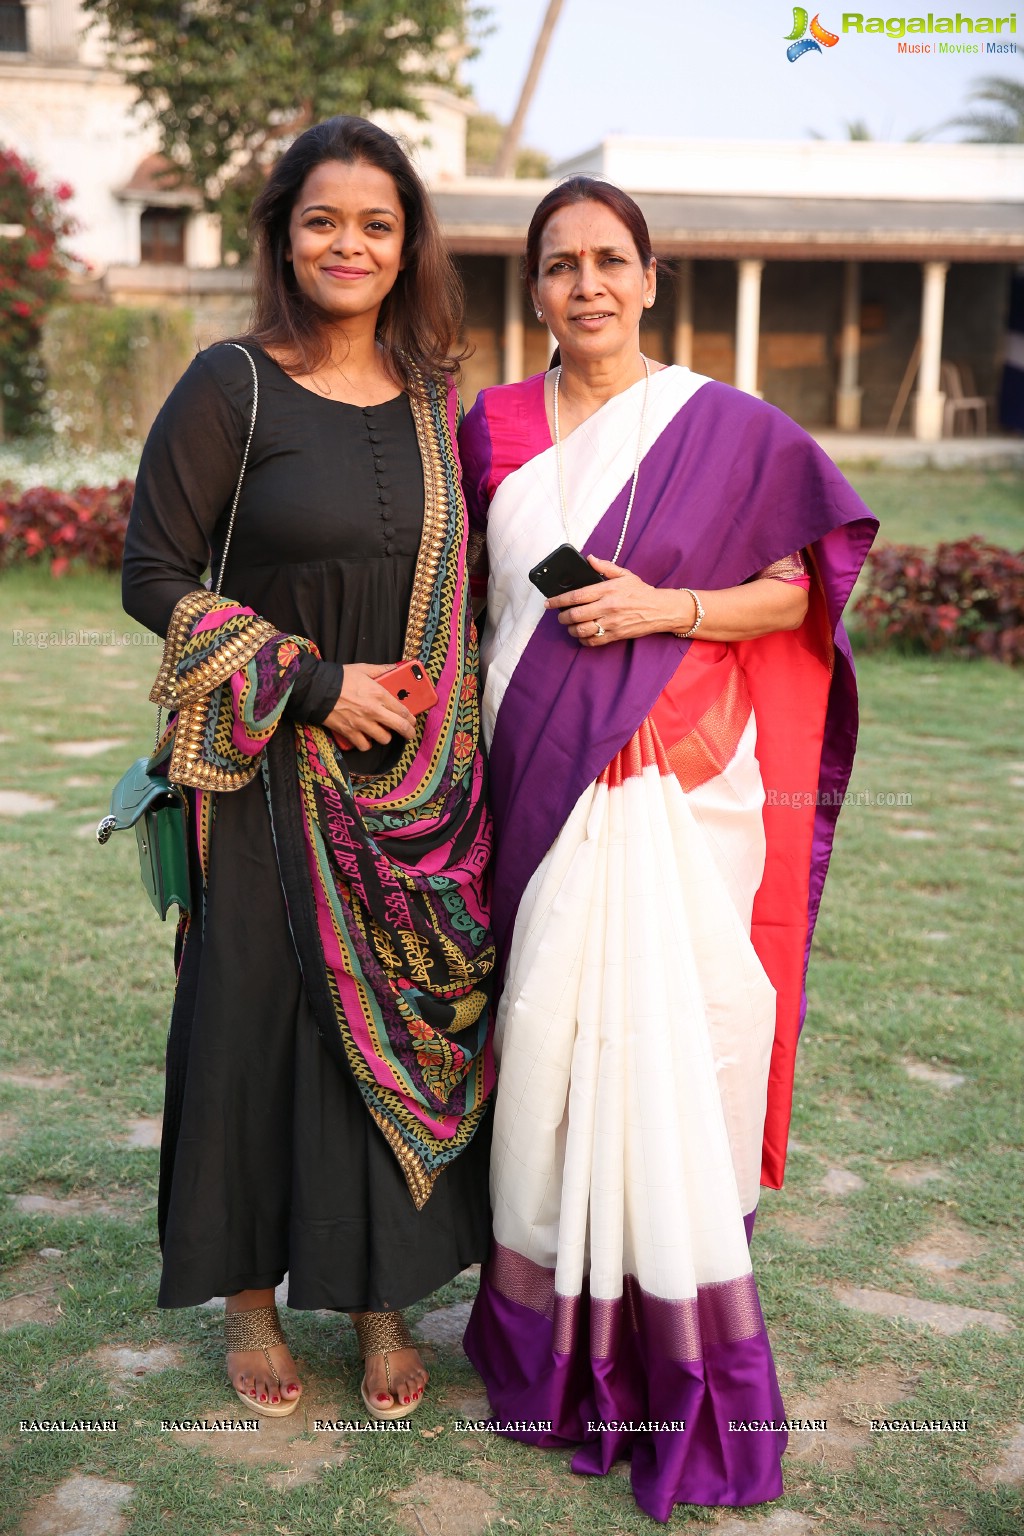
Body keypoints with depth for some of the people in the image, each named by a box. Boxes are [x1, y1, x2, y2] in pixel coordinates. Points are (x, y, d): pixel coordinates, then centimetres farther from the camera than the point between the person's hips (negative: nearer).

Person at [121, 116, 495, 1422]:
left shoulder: (434, 400, 8)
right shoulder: (232, 386, -6)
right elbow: (154, 571, -7)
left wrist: (457, 750, 5)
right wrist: (311, 682, -14)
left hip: (414, 785, 4)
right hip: (274, 777, -4)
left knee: (409, 1019, 8)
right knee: (261, 1016, 5)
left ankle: (384, 1300, 27)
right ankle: (250, 1299, 27)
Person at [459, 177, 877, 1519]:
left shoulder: (725, 427, 2)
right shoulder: (492, 428, 11)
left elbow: (799, 590, 1)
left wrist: (662, 608, -14)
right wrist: (463, 742, 7)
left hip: (671, 789, -3)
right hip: (534, 780, 3)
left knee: (661, 1043, -5)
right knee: (547, 1035, 6)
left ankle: (674, 1354, 8)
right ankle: (548, 1325, 21)